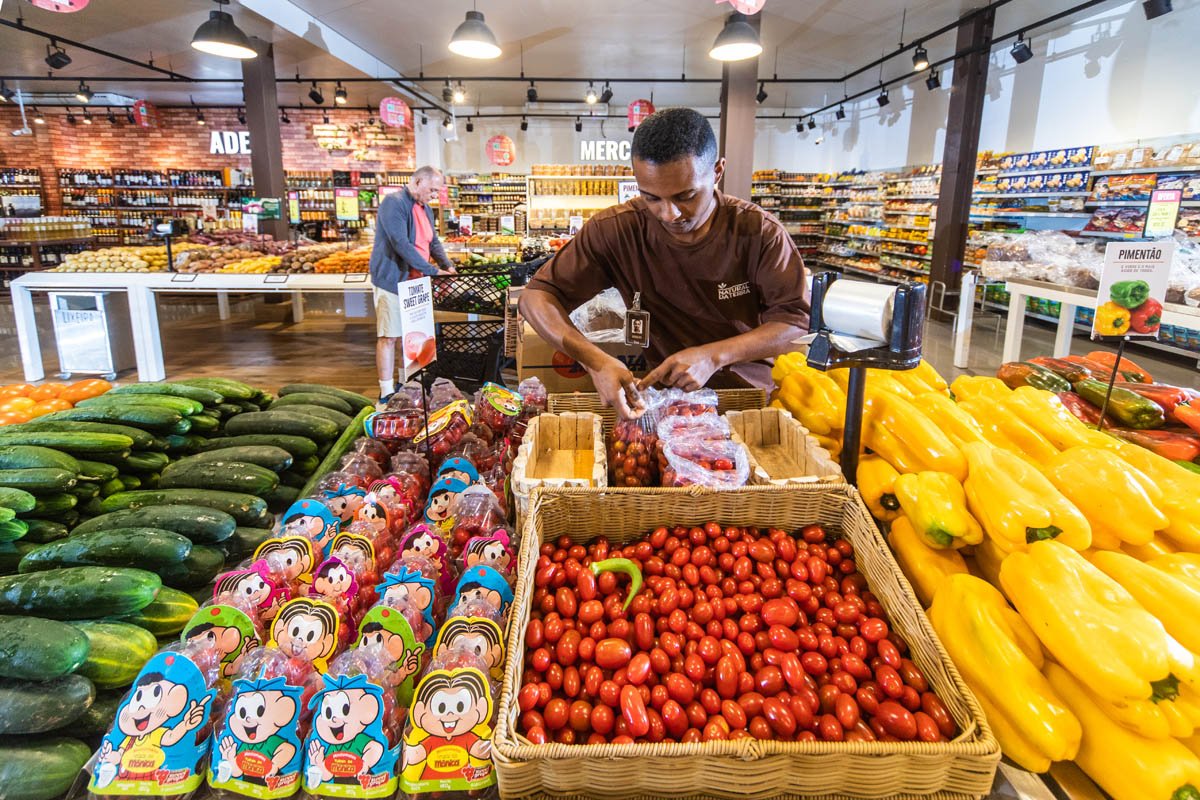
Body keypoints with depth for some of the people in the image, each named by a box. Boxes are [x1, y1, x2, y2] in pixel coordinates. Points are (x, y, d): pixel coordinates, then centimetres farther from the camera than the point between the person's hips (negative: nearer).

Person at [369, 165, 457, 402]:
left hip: (416, 281, 9)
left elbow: (434, 242, 18)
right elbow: (401, 244, -24)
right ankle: (386, 392, -3)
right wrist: (433, 271, -24)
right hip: (392, 279, -9)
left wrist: (447, 266, -1)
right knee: (388, 336, -6)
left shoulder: (425, 209, 14)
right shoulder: (393, 203, -15)